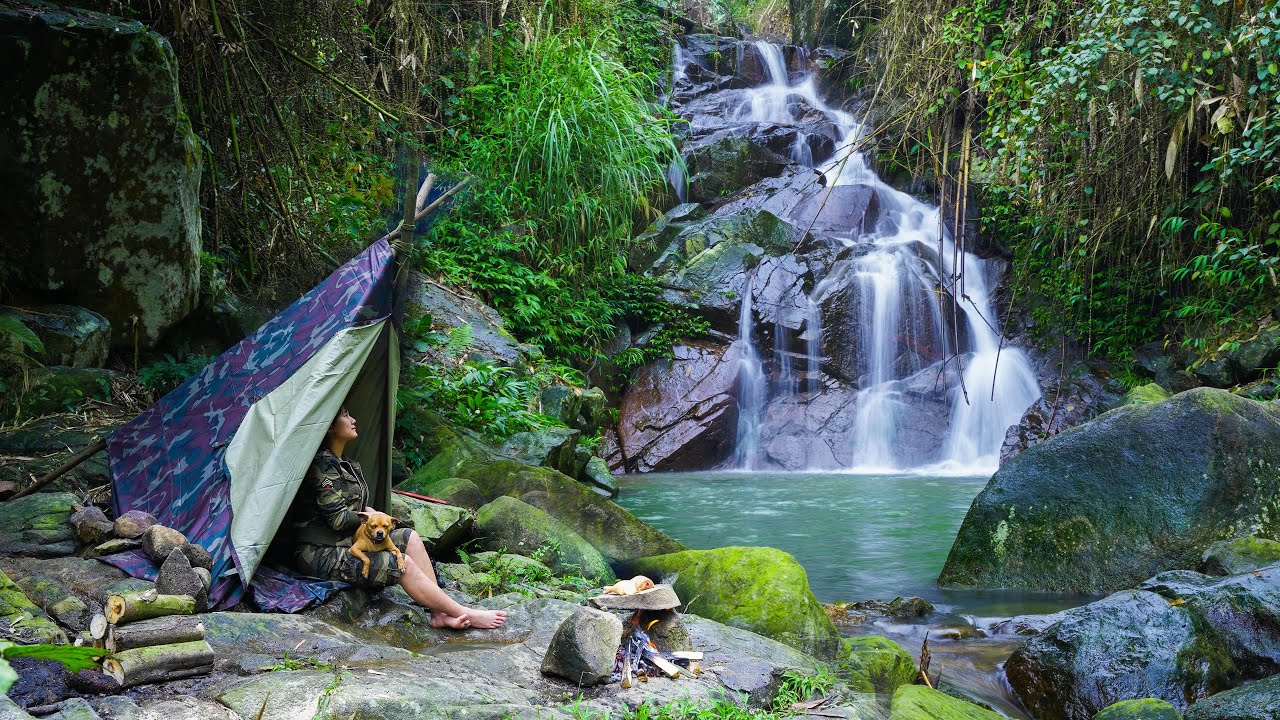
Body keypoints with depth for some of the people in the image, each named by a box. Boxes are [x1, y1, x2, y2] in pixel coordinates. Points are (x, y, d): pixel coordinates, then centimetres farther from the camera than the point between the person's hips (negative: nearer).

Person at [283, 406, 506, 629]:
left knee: (409, 538, -2)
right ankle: (465, 614, -11)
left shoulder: (344, 465, 15)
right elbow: (338, 519, -19)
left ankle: (440, 613, -9)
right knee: (403, 564, -18)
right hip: (320, 555, -10)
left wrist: (369, 512, -1)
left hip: (348, 542, 10)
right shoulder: (322, 464, -16)